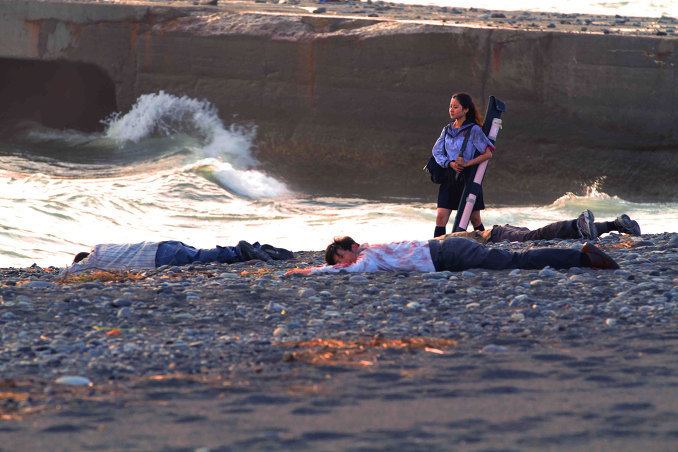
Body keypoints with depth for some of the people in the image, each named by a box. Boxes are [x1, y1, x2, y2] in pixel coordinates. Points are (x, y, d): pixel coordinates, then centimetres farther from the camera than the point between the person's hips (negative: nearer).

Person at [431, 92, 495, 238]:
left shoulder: (474, 130, -6)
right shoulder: (447, 130, 10)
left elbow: (488, 154, -9)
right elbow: (436, 152, 6)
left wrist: (466, 163, -18)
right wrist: (450, 163, -13)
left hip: (469, 178, -4)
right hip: (449, 178, 4)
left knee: (475, 219, 7)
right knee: (441, 217, -9)